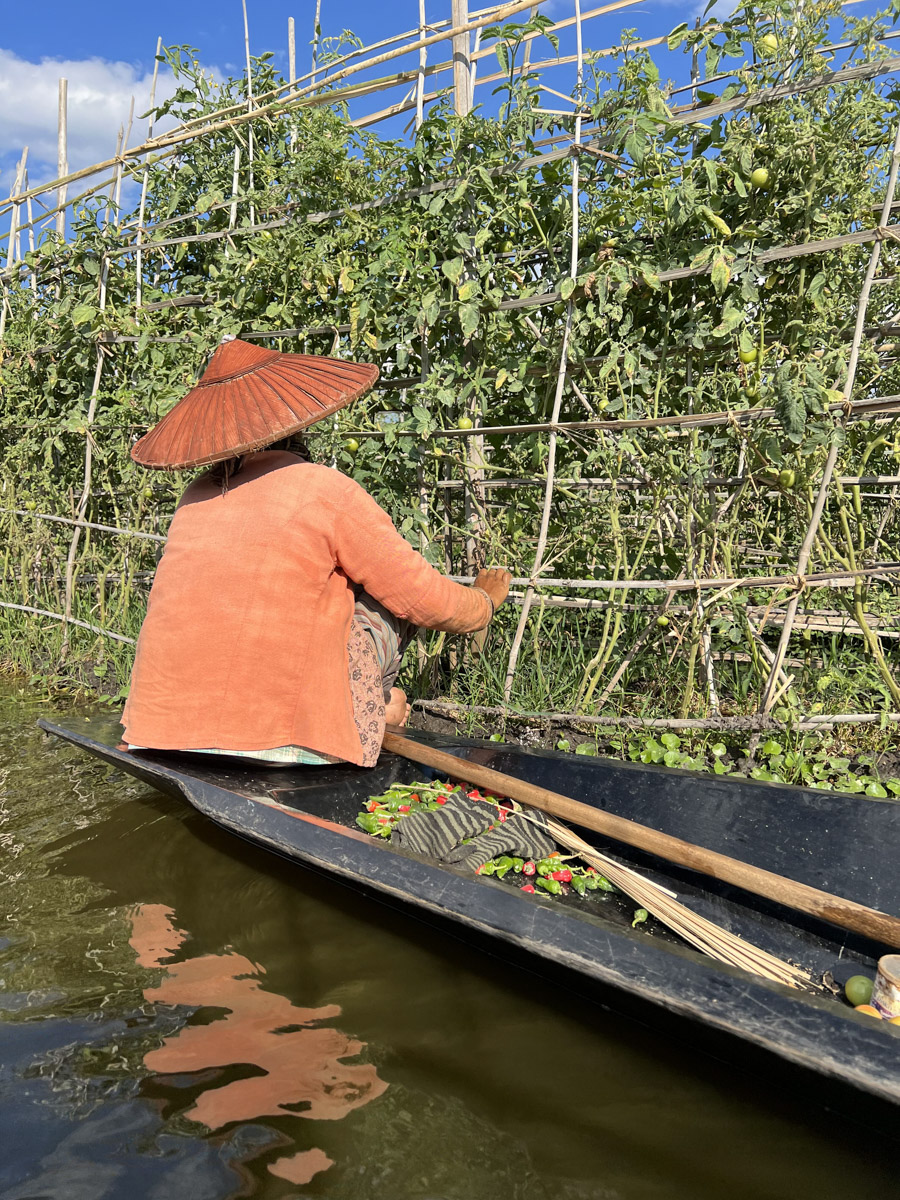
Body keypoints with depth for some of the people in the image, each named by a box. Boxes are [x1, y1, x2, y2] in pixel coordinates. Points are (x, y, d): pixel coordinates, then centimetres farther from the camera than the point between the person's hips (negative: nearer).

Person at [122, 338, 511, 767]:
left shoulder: (194, 499, 9)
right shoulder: (325, 490, -9)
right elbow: (427, 600, -3)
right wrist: (483, 603, 22)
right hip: (283, 739, -5)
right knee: (392, 592, 11)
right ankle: (369, 706, 24)